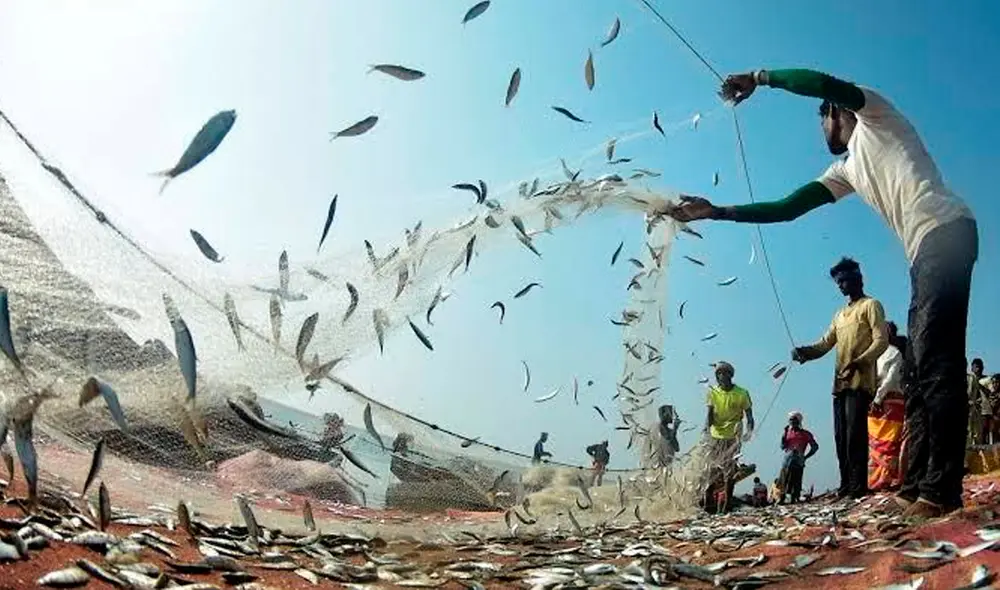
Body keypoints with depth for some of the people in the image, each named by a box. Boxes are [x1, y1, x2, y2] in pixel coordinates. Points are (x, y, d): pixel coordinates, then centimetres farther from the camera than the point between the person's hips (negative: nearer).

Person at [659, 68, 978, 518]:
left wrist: (759, 77, 1)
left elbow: (826, 84, -10)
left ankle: (941, 489, -20)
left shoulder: (873, 116, 10)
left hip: (945, 231, -10)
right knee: (920, 370, 4)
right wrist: (714, 212, 22)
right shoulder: (846, 171, 30)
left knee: (936, 362, -17)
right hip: (925, 250, 10)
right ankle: (918, 487, 4)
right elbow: (785, 209, 25)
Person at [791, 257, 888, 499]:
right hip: (840, 382, 8)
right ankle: (846, 485, 4)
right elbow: (825, 344, 20)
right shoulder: (840, 314, 27)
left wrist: (858, 363, -22)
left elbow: (881, 340, -8)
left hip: (860, 381, -7)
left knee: (855, 434, -14)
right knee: (841, 436, 3)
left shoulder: (871, 305, 4)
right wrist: (804, 351, -2)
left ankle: (858, 486, -15)